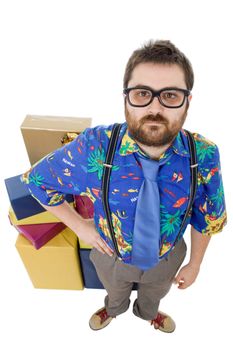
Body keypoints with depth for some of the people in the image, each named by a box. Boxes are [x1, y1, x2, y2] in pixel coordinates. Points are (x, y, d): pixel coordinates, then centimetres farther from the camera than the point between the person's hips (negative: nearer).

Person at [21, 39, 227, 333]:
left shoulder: (204, 156, -30)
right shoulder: (94, 147, -35)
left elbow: (205, 219, -12)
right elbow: (37, 179, -17)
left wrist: (194, 265, 1)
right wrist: (79, 225, -17)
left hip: (166, 259, 1)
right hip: (111, 256, 0)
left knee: (153, 295, 37)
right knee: (115, 292, 36)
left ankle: (148, 312, 75)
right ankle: (114, 309, 75)